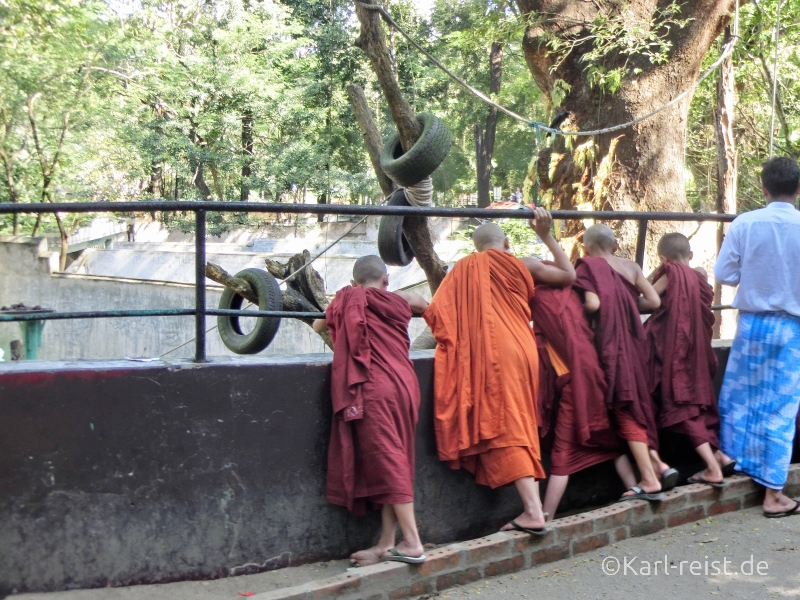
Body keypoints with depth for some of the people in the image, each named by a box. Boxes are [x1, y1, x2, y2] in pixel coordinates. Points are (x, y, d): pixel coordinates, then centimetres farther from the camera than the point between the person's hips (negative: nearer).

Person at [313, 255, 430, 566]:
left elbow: (319, 325, 25)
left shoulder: (348, 300, 6)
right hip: (404, 385, 5)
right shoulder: (400, 301, 13)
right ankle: (387, 543, 11)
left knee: (387, 463, -6)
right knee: (396, 462, 8)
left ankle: (412, 543, -10)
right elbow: (423, 304, 37)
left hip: (374, 389, -5)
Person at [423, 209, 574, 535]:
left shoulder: (464, 269, 10)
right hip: (522, 350, 3)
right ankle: (534, 505, 12)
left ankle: (533, 510, -16)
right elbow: (569, 276, 22)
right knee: (522, 426, 15)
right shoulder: (522, 265, 11)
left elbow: (438, 312, 5)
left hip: (490, 355, -3)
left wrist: (462, 334, 23)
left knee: (505, 428, -7)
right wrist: (547, 236, 25)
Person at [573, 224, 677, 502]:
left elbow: (593, 304, -19)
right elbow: (654, 301, 2)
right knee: (637, 405, 19)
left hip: (609, 343, -5)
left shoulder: (587, 267, -5)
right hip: (632, 341, 5)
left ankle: (650, 479, -3)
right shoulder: (631, 267, 9)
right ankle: (657, 463, 13)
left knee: (625, 410, -1)